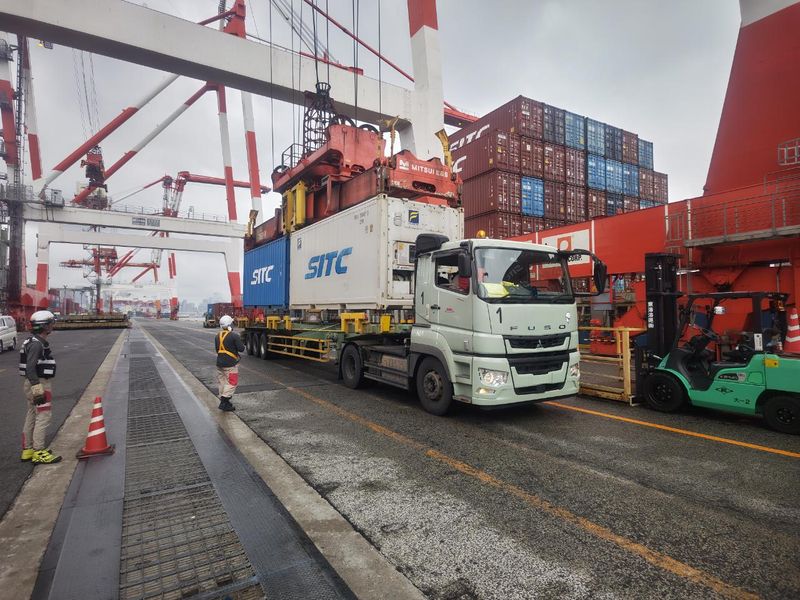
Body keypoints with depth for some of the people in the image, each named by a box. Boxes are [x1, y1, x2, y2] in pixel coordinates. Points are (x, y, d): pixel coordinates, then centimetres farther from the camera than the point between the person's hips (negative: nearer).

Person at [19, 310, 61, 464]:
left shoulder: (39, 342, 13)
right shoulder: (36, 344, -18)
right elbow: (30, 367, -25)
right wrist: (37, 388, -28)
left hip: (37, 383, 11)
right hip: (39, 383, -11)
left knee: (32, 417, 16)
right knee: (43, 417, -6)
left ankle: (28, 450, 25)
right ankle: (39, 453, -1)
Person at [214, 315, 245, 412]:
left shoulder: (218, 336, 6)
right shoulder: (234, 336, -17)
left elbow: (217, 349, 14)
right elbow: (241, 349, -15)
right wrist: (241, 344, 4)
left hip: (220, 363, 7)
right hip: (230, 364, -7)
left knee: (222, 382, 15)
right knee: (231, 383, -1)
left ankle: (223, 401, 22)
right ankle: (224, 403, -5)